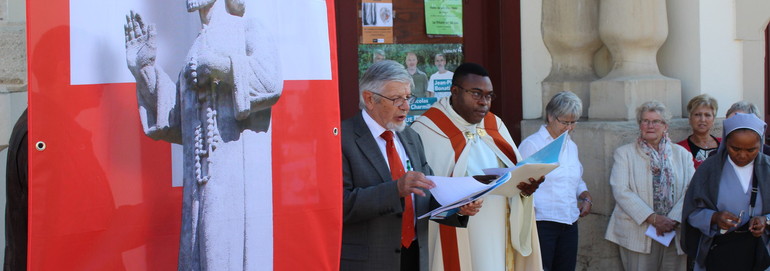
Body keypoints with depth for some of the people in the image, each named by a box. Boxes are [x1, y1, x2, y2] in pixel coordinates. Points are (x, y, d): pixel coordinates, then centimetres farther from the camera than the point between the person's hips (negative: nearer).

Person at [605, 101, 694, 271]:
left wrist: (673, 220, -14)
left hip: (675, 235, 2)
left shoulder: (682, 154, 13)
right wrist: (653, 218, -15)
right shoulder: (625, 153, 7)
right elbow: (621, 191, -6)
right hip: (637, 236, -2)